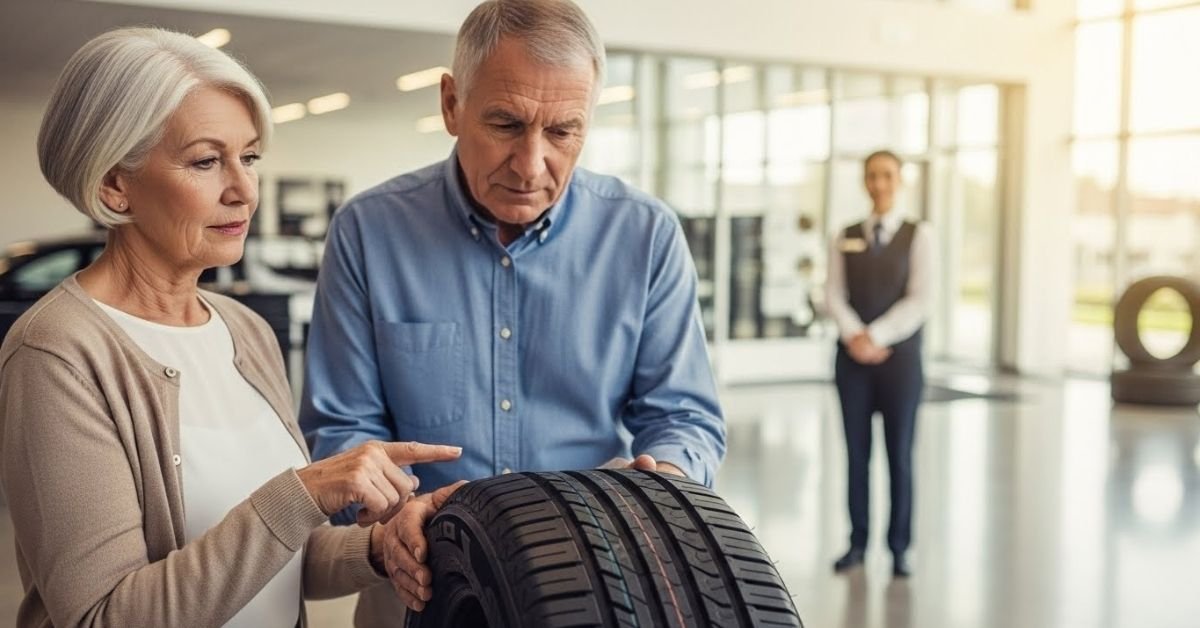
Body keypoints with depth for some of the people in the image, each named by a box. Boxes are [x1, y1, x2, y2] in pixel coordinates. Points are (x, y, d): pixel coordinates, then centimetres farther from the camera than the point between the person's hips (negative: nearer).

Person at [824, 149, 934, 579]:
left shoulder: (918, 236, 2)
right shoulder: (845, 238, 9)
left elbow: (920, 299, -7)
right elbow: (834, 295, 1)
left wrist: (875, 336, -15)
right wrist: (854, 336, -15)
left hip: (899, 355, -2)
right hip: (852, 358, 2)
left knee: (899, 455, 3)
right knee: (857, 453, 5)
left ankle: (899, 548, 11)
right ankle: (857, 543, 13)